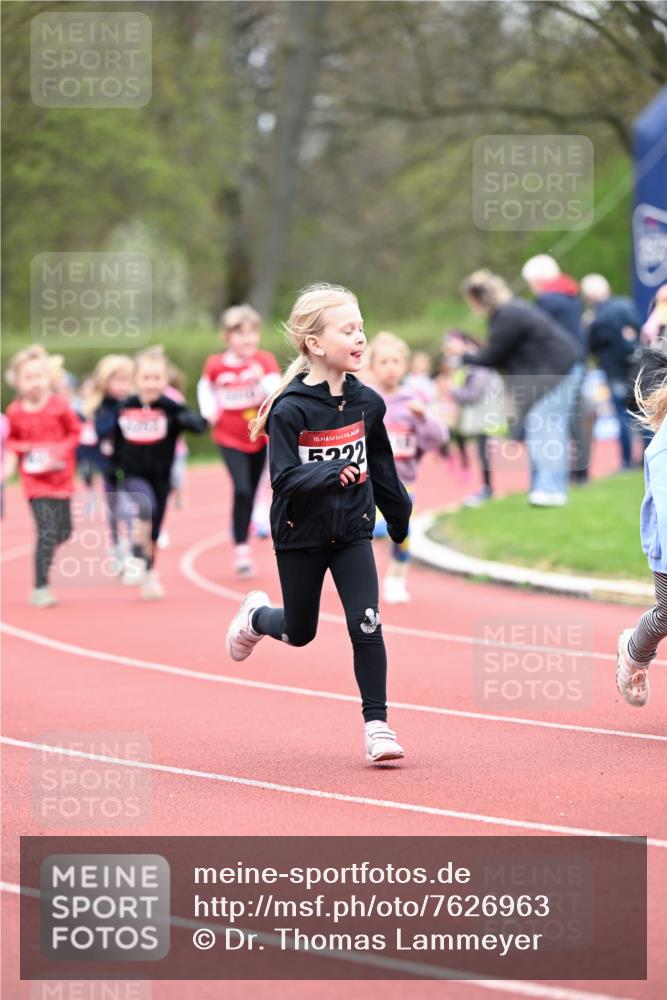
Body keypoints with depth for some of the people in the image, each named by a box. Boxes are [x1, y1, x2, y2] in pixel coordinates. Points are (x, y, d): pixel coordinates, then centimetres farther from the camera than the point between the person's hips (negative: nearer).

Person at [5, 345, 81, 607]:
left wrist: (62, 450, -14)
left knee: (64, 531, 12)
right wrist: (22, 449, -12)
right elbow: (12, 440, 9)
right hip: (35, 479, -2)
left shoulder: (60, 405, -8)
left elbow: (75, 432, 3)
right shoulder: (15, 412, -6)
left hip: (60, 476, 2)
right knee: (47, 532, -14)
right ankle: (40, 588, -10)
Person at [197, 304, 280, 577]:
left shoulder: (265, 361, -11)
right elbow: (205, 387, 13)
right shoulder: (215, 365, -9)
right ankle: (241, 551, -10)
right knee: (242, 490, -16)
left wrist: (262, 379, -44)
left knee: (250, 493, 12)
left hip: (260, 436, 2)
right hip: (230, 439, -2)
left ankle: (243, 534, 32)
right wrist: (209, 412, -1)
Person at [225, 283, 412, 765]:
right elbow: (285, 478, -23)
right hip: (301, 535, -3)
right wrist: (332, 473, -38)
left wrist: (403, 522, 16)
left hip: (353, 531, 3)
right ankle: (257, 616, 48)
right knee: (300, 633, 14)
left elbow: (382, 470, 10)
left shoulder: (367, 403, -3)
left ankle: (377, 724, -1)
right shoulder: (290, 409, -18)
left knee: (366, 625, -10)